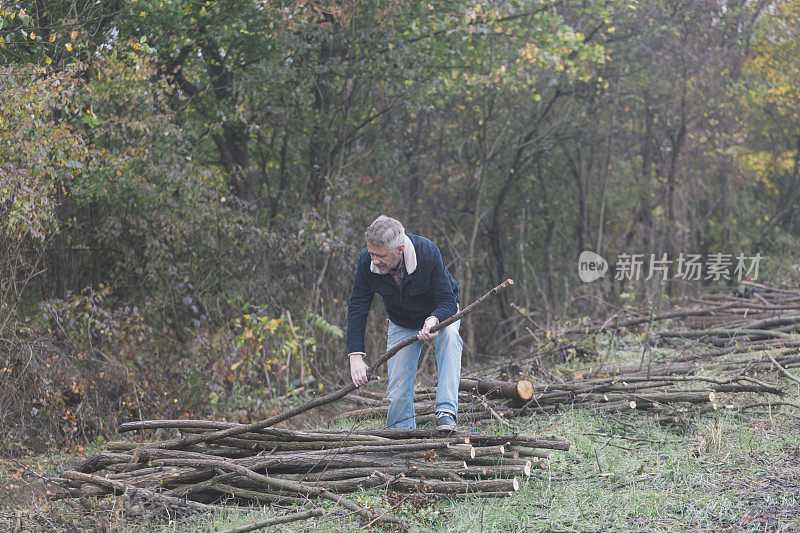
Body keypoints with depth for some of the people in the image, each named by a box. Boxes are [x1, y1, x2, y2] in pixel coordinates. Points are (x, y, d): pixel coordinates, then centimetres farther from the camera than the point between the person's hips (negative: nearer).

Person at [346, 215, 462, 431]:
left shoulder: (428, 253, -34)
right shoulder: (366, 262, -25)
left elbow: (447, 301, -29)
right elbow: (357, 309, -19)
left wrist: (433, 321, -52)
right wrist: (356, 355, -28)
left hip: (439, 313, -2)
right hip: (401, 322, 3)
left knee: (449, 335, -36)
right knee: (398, 391, -11)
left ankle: (446, 412, -39)